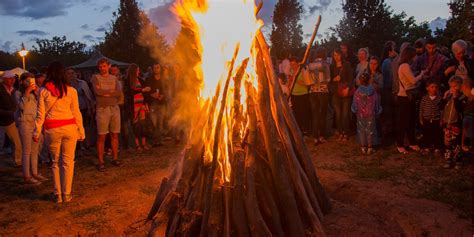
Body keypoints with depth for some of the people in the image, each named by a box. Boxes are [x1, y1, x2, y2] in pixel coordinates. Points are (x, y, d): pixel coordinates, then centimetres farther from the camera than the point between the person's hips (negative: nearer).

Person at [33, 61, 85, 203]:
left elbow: (40, 114, 0)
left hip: (52, 129, 0)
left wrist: (36, 132, 7)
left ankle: (58, 195, 17)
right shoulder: (71, 91, 0)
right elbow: (76, 113, 2)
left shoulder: (43, 91, 0)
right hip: (69, 128, 0)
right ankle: (66, 194, 12)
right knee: (68, 161, 8)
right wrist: (81, 131, 8)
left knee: (56, 162, 14)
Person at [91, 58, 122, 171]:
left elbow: (119, 92, -3)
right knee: (102, 137, -2)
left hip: (115, 108, 3)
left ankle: (115, 158, 18)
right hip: (102, 109, -3)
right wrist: (112, 91, -4)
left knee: (115, 135, 8)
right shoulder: (95, 78, 3)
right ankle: (101, 161, 6)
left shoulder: (114, 78, 12)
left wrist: (105, 92, -8)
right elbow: (97, 91, -14)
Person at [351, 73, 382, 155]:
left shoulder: (357, 92, -12)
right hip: (371, 115, 0)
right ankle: (370, 148, 15)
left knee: (361, 130, 11)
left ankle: (363, 148, 14)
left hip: (360, 115, 0)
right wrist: (377, 112, 11)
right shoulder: (373, 92, -11)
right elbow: (377, 105, -4)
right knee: (370, 130, 9)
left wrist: (355, 111, 12)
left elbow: (355, 105, -6)